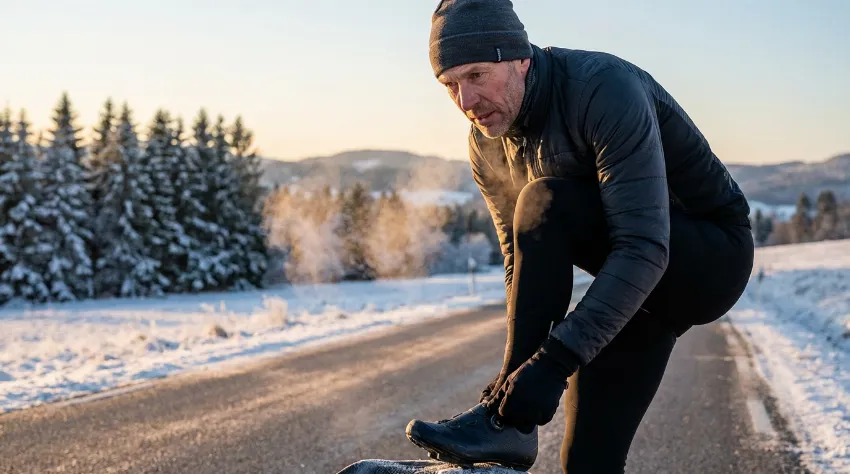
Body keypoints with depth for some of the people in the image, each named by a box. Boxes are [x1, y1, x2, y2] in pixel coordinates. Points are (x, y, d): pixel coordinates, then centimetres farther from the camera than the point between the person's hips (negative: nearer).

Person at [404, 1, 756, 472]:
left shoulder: (605, 88, -29)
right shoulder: (487, 147, -5)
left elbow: (644, 249, -36)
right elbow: (522, 262, 2)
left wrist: (557, 358, -43)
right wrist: (525, 366, -13)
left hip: (713, 258, -7)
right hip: (633, 280, 7)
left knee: (544, 206, -30)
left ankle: (505, 419, -26)